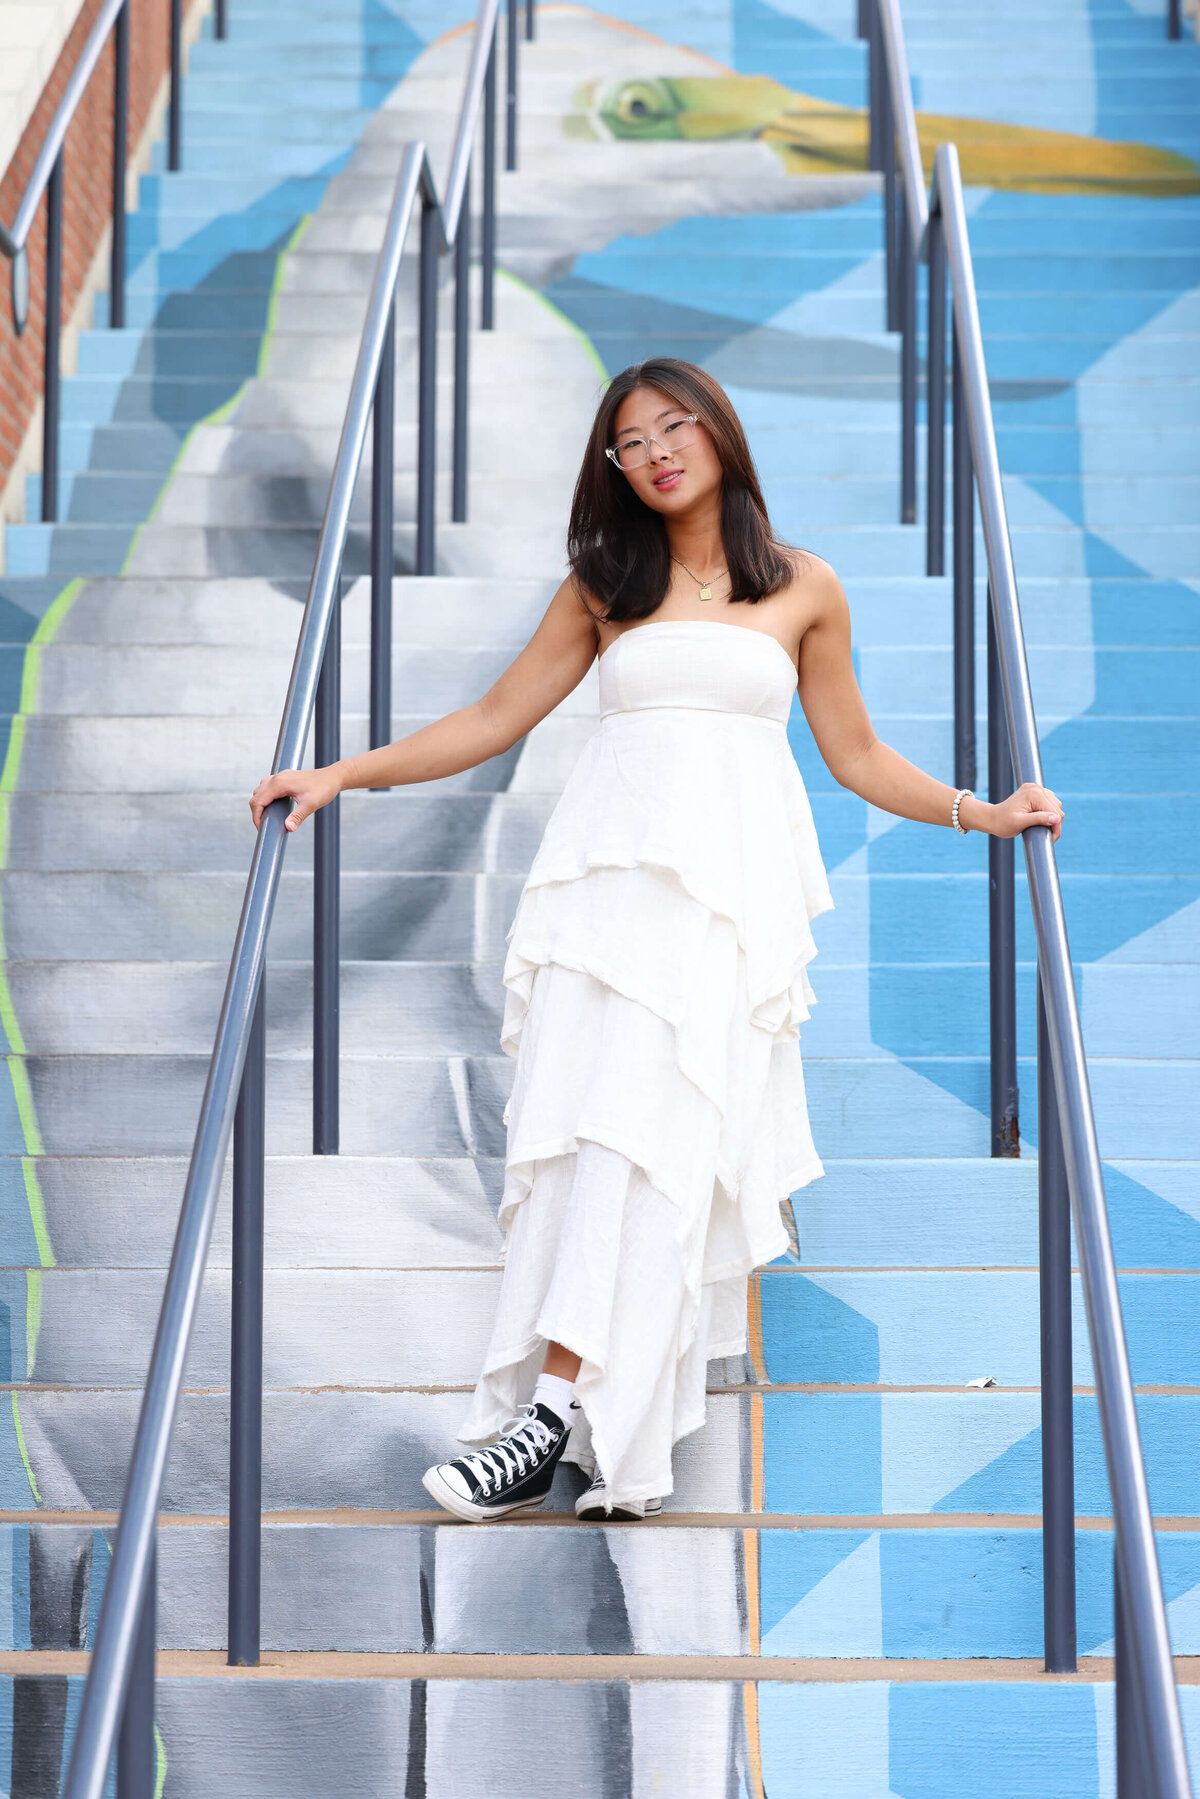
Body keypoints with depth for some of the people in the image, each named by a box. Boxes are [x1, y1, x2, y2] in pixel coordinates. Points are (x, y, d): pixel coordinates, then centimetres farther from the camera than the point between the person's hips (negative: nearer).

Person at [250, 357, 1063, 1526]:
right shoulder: (603, 585, 17)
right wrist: (340, 776, 11)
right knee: (579, 1121, -13)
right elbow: (494, 719, 18)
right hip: (609, 867, 2)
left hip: (727, 885, -2)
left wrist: (980, 813, 8)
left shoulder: (803, 589, 13)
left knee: (646, 1126, -19)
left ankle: (558, 1403, -26)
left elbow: (854, 753, 19)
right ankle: (613, 1432, -15)